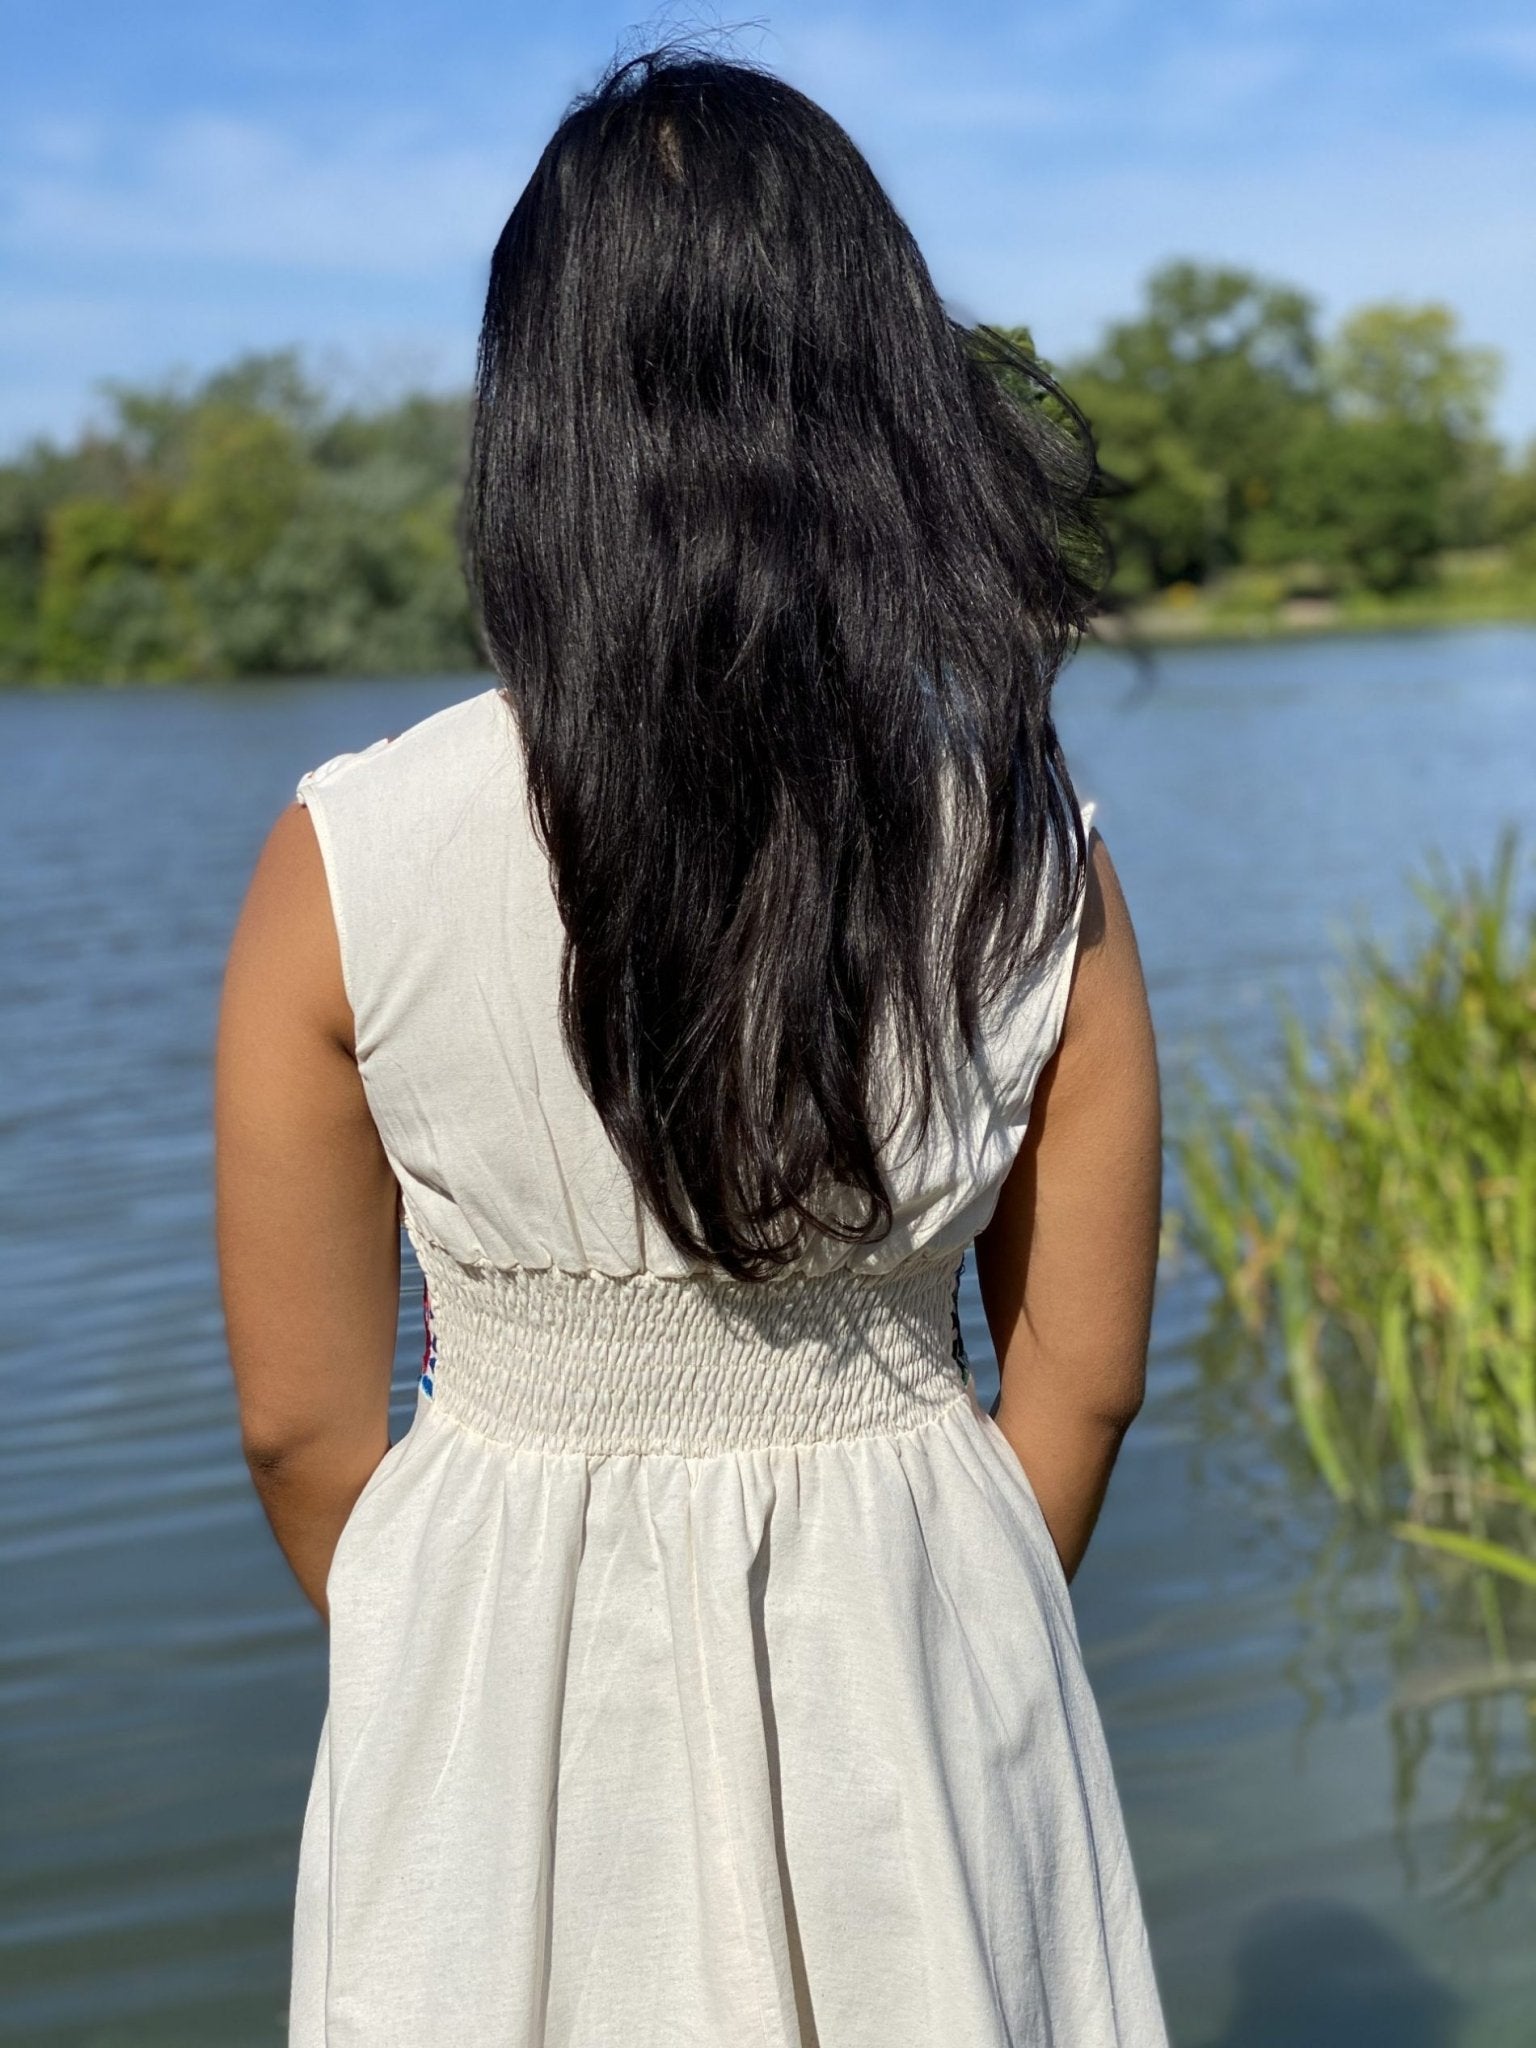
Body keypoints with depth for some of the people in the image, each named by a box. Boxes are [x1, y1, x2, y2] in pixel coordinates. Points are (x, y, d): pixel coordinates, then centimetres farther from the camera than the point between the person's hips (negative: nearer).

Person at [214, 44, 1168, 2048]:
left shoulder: (346, 861, -17)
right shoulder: (1036, 850, -12)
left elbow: (303, 1420, -7)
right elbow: (1082, 1377, -2)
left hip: (508, 1683, -1)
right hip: (922, 1663, 2)